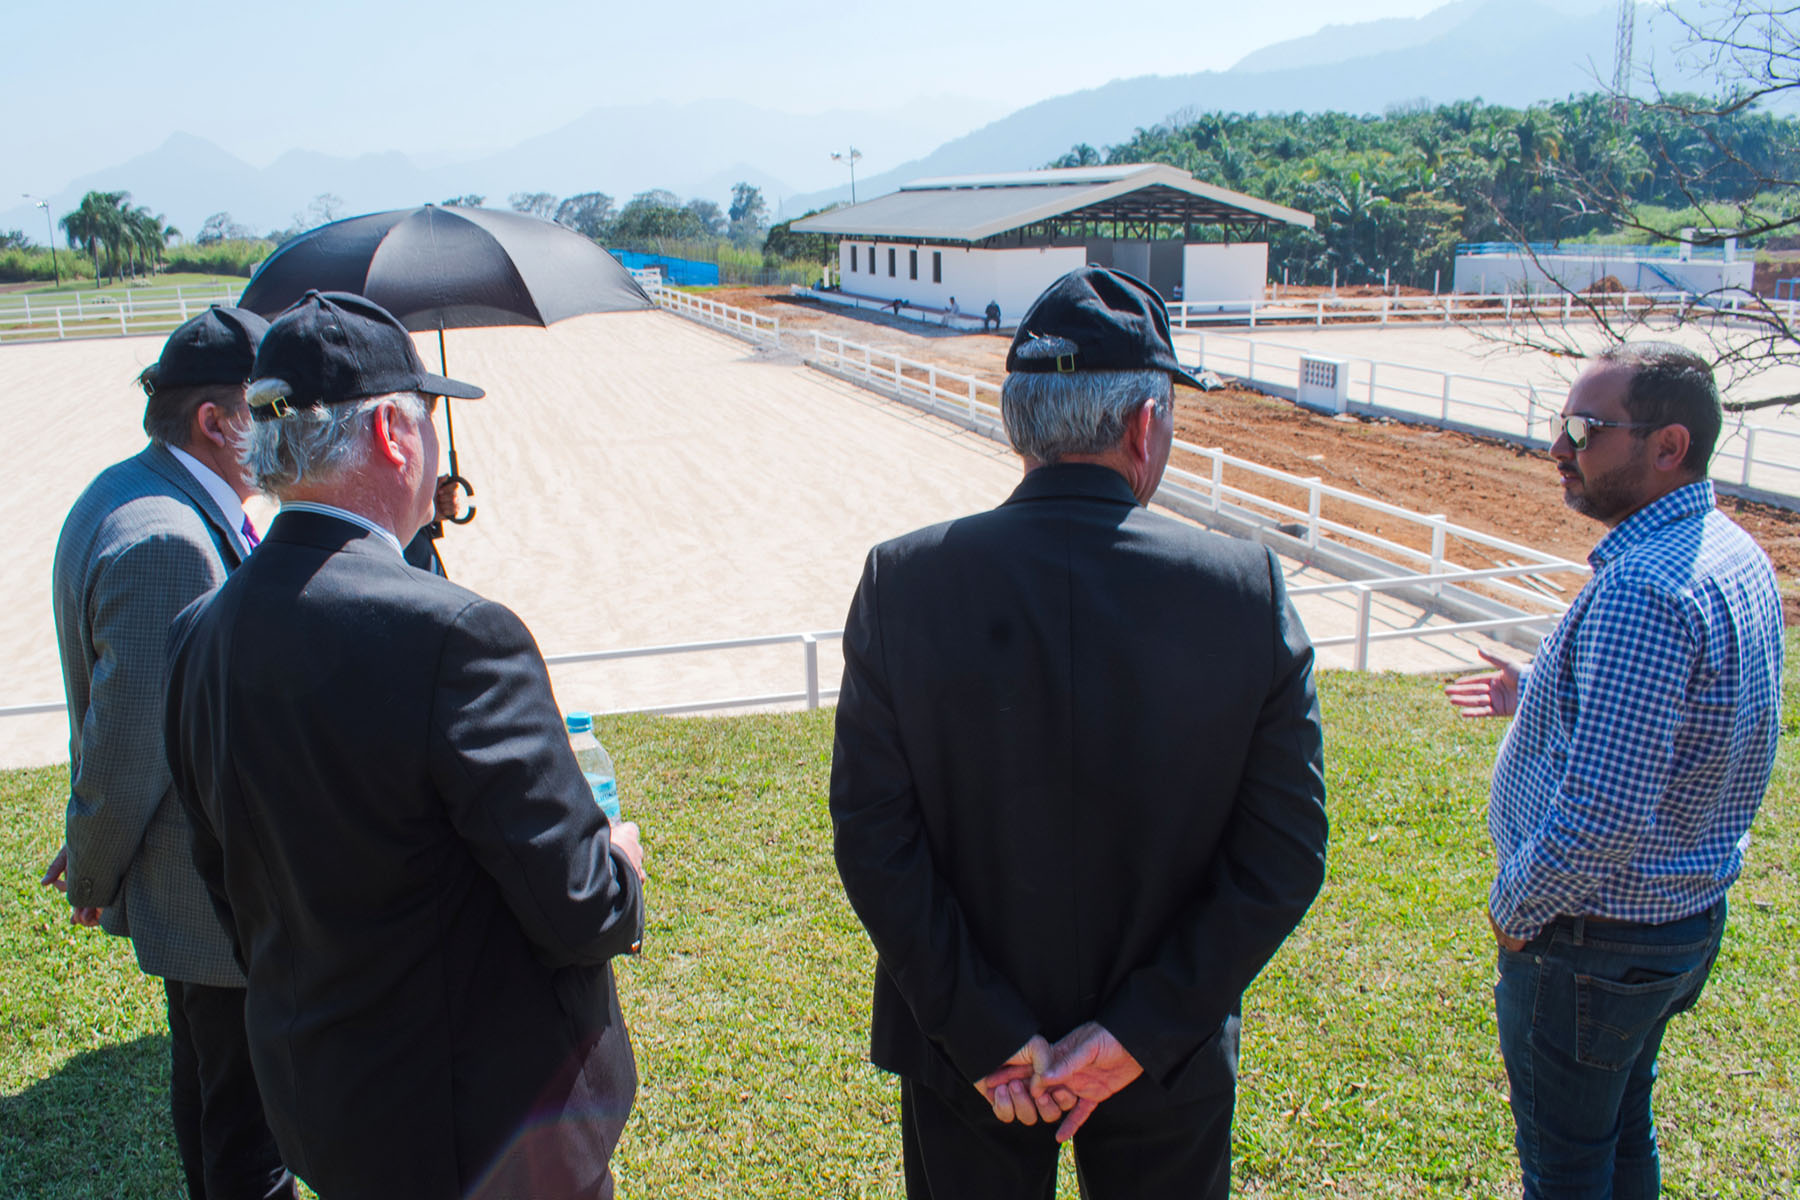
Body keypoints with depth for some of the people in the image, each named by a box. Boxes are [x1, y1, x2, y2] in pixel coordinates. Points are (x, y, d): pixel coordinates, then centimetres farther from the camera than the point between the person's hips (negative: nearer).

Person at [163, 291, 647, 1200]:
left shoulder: (198, 637, -5)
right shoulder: (455, 637, -30)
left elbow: (223, 882, 7)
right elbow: (576, 909, -25)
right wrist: (621, 864, -3)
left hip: (311, 1103, 7)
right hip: (489, 1121, -7)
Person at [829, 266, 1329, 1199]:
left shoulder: (903, 582, -16)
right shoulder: (1249, 592, -16)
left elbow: (871, 834, -15)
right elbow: (1285, 854, -14)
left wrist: (985, 1032, -10)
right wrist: (1140, 1035, -10)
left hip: (960, 1054, 0)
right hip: (1169, 1075, 0)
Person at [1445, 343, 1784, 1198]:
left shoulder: (1643, 588, -30)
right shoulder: (1732, 554, 2)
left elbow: (1603, 813, -33)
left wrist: (1514, 905, -17)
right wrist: (1539, 694, 18)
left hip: (1593, 937, -9)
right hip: (1688, 914, 9)